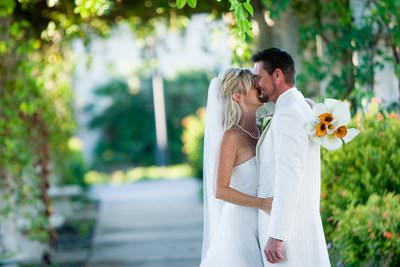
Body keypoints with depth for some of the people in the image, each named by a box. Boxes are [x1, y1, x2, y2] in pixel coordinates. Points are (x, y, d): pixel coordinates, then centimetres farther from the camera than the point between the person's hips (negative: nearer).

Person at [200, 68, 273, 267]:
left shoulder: (260, 131, 8)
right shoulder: (232, 136, -13)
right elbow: (220, 191, -15)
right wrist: (262, 203, -22)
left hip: (260, 225, 7)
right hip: (239, 224, -7)